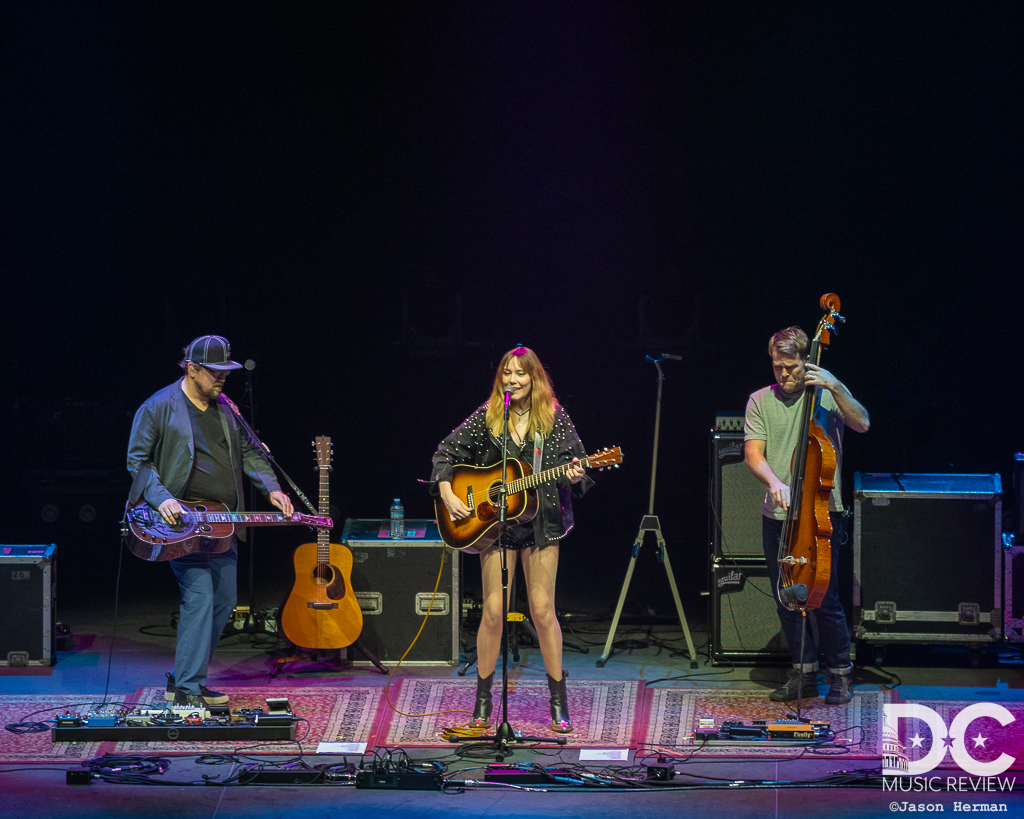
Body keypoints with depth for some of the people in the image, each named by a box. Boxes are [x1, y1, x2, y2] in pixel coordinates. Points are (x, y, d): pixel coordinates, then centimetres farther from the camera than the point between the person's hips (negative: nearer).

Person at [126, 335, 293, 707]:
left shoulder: (225, 407, 14)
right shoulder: (159, 408, -6)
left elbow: (249, 452, 20)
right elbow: (138, 460, -6)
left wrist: (271, 487, 4)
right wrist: (161, 498, -20)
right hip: (181, 522, -8)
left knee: (223, 600, 9)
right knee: (199, 596, -18)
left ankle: (184, 678, 21)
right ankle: (187, 691, -17)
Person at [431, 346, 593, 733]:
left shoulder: (554, 418, 0)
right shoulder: (486, 417, 1)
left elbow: (576, 462, 2)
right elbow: (445, 452, 6)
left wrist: (574, 476, -21)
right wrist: (447, 494, -7)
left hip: (541, 523, 0)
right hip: (494, 524, 1)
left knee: (543, 610, -1)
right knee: (493, 611, -1)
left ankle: (559, 702, 8)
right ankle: (483, 701, 12)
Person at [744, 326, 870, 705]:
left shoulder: (825, 396, 1)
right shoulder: (760, 401, 7)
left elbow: (862, 424, -14)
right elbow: (753, 453, -3)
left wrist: (836, 388, -26)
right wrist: (774, 481, -22)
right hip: (777, 515, 4)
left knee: (824, 596, -7)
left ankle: (840, 673, 7)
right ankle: (803, 673, 20)